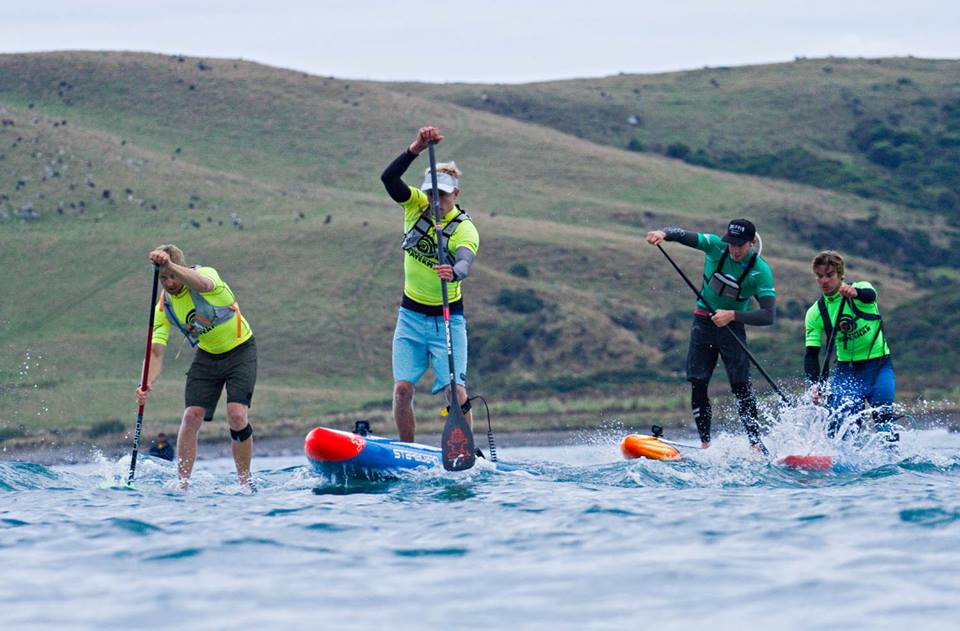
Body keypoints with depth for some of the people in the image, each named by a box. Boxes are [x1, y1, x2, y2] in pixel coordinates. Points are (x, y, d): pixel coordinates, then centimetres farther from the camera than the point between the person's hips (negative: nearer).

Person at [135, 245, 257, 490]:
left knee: (237, 415, -19)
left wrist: (170, 266, -69)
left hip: (240, 351, -4)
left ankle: (245, 483, -5)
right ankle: (182, 486, -4)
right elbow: (156, 352, -14)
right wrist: (147, 383, -34)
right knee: (191, 416, -10)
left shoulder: (206, 273, -24)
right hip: (207, 356, 4)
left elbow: (203, 285, -51)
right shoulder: (164, 307, -10)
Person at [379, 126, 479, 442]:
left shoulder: (465, 230, -15)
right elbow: (389, 178, -21)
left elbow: (465, 263, -35)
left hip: (448, 319, -3)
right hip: (411, 317, 3)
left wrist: (454, 273, -59)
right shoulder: (416, 205, -4)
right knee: (402, 389, -7)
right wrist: (416, 149, -35)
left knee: (455, 391, -14)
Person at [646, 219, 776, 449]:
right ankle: (705, 443, 1)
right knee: (697, 384, -4)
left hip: (732, 325, -3)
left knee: (741, 385, -12)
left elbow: (768, 316, -24)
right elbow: (682, 235, -19)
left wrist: (733, 315, -34)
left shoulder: (761, 271, -18)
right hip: (704, 320, 3)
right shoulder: (716, 246, -12)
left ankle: (756, 443, -10)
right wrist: (663, 233, -41)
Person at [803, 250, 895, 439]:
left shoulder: (861, 288, -4)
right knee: (839, 422, -13)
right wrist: (816, 385, -20)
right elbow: (811, 355, -2)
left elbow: (870, 296, -29)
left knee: (883, 414, -19)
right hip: (846, 370, 2)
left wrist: (855, 293, -53)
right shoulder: (815, 313, 2)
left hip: (878, 365, -2)